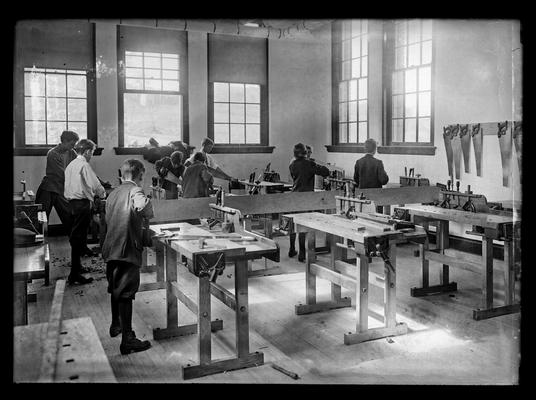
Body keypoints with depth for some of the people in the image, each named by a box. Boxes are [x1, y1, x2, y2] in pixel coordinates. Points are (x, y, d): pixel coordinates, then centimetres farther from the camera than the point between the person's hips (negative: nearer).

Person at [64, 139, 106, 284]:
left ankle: (76, 266, 34)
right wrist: (103, 194, 8)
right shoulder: (84, 165, -13)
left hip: (72, 202, 9)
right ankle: (74, 275, -4)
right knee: (79, 238, -6)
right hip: (82, 203, -9)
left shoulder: (71, 165, 13)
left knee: (75, 237, 20)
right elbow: (95, 184, -13)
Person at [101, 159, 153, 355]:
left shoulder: (113, 193, 14)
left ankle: (116, 324, 43)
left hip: (111, 248, 8)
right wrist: (147, 218, -9)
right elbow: (143, 205, -31)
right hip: (127, 249, -8)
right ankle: (127, 340, 1)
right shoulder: (135, 191, -10)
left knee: (115, 288, 24)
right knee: (126, 293, -4)